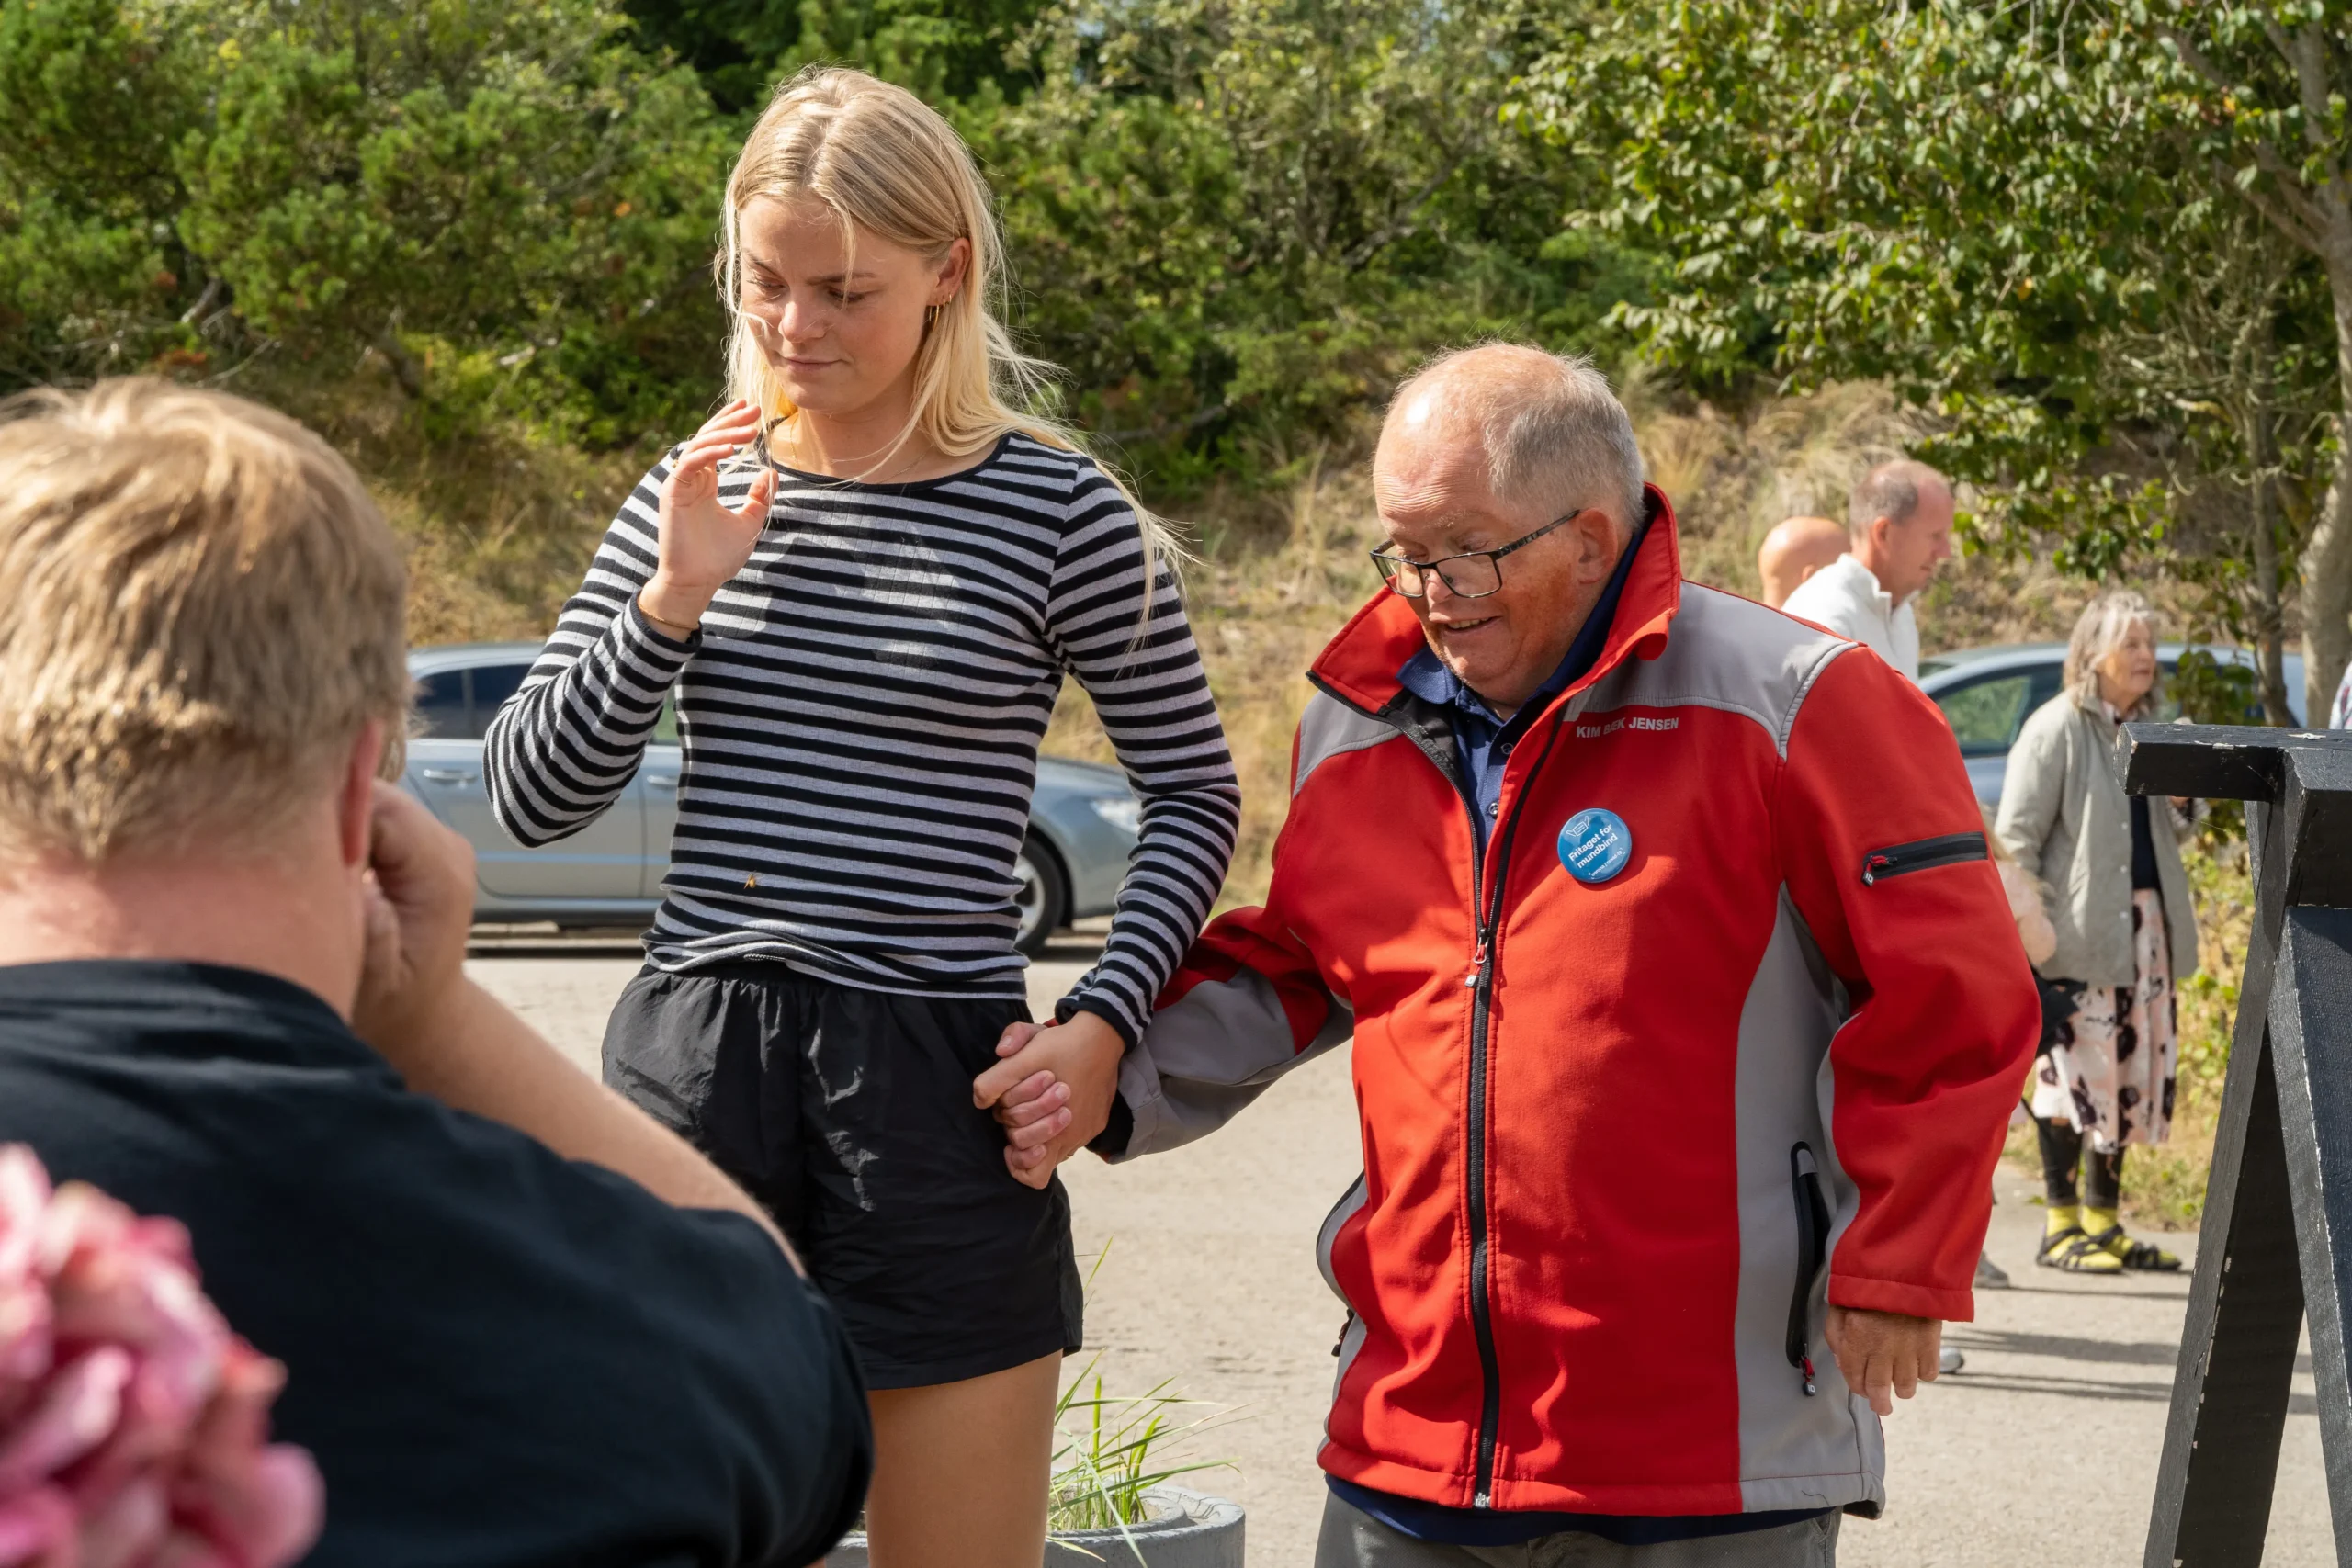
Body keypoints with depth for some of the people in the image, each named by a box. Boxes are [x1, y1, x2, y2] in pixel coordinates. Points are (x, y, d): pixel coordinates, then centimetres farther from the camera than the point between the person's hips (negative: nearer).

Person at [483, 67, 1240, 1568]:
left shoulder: (1058, 511, -3)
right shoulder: (700, 492, 7)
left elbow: (1195, 791, 7)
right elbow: (534, 799, 5)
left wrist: (1103, 1020, -5)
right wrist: (672, 598, -9)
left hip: (935, 1082, -3)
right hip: (691, 1065, 3)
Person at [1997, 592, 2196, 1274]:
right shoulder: (2057, 727, -6)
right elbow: (2017, 834, -10)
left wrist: (2184, 800, 4)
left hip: (2143, 922, 7)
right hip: (2080, 929, -7)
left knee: (2134, 1068, 8)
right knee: (2077, 1066, -7)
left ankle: (2104, 1218, 16)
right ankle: (2061, 1224, 0)